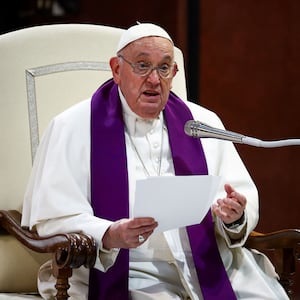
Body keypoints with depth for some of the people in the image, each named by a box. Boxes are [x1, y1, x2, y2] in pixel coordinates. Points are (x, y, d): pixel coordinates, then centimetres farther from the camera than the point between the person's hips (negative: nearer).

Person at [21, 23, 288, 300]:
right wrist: (109, 236, -25)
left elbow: (248, 201, 14)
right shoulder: (72, 128, 3)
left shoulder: (203, 122, 15)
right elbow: (50, 219, -6)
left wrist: (235, 217, -11)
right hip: (126, 275, -4)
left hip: (215, 269, 4)